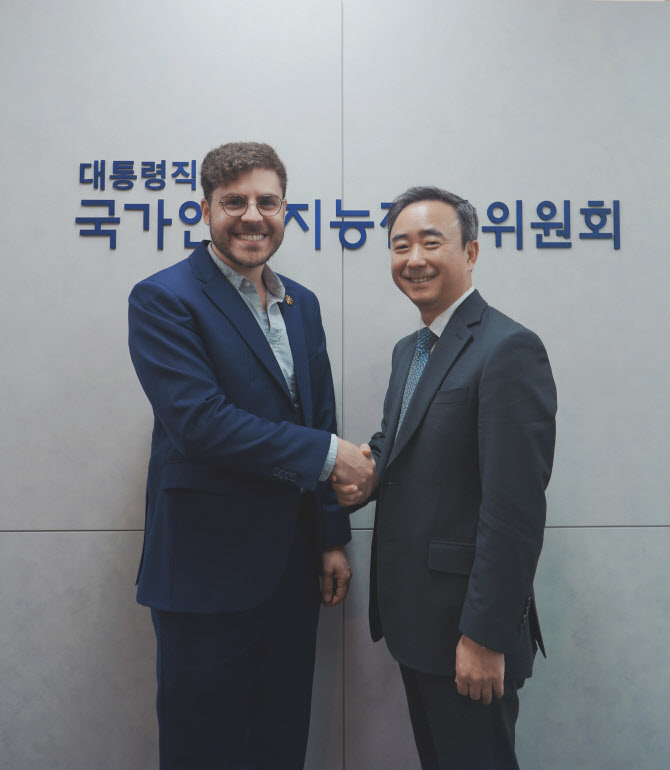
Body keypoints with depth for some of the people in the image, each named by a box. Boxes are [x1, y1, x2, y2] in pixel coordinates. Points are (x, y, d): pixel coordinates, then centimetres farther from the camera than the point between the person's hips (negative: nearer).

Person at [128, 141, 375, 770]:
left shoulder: (302, 304, 10)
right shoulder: (163, 300, -10)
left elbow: (320, 422, 12)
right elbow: (200, 421, -22)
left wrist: (332, 539, 10)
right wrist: (328, 454, -16)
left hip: (293, 567, 6)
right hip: (207, 570, -6)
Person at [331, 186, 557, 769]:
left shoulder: (508, 349, -18)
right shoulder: (408, 350, 11)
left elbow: (515, 508, -22)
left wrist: (486, 636, -20)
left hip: (467, 623, -8)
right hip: (410, 614, 8)